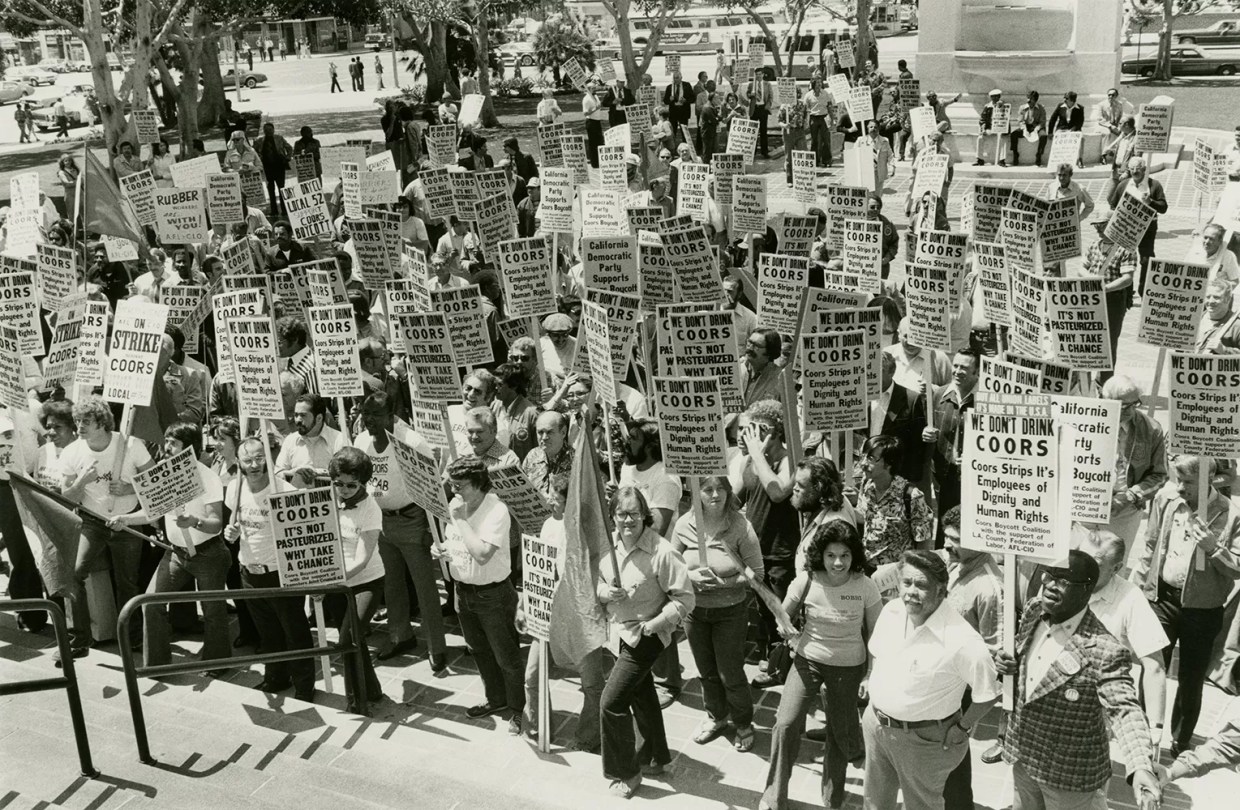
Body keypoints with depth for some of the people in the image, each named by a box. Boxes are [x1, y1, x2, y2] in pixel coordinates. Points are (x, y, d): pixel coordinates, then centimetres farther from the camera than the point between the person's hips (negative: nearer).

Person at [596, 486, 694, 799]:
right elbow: (597, 582, 9)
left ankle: (627, 773, 12)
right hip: (620, 632, 7)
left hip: (644, 636, -7)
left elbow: (685, 598, -20)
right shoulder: (608, 546, -6)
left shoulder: (661, 552, -25)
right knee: (641, 695, 23)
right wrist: (604, 592, -13)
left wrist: (656, 623, -27)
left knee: (611, 702, -8)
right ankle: (655, 758, 44)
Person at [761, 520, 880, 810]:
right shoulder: (806, 581, -16)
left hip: (849, 667, 0)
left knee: (840, 733, 13)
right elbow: (784, 615, 3)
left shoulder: (866, 586, -17)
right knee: (786, 724, -13)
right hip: (808, 660, 0)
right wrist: (791, 633, -12)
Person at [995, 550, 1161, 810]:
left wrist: (1141, 768, -47)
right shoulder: (1033, 611, -5)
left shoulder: (1104, 652, -27)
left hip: (1071, 774, -6)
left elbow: (1124, 710, -32)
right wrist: (1006, 662, -9)